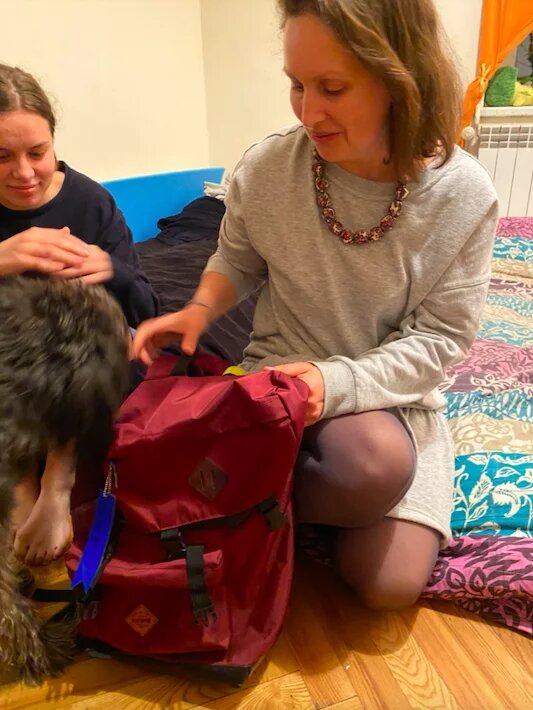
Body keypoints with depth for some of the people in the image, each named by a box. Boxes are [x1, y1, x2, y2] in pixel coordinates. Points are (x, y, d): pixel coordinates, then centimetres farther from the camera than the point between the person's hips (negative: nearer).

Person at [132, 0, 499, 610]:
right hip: (285, 373, -1)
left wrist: (339, 382, -26)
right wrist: (200, 309, -15)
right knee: (376, 466, -33)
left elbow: (439, 337, -11)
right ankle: (278, 498, 1)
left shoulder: (464, 195, -14)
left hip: (395, 391, 2)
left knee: (392, 584, -12)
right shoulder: (265, 169, -13)